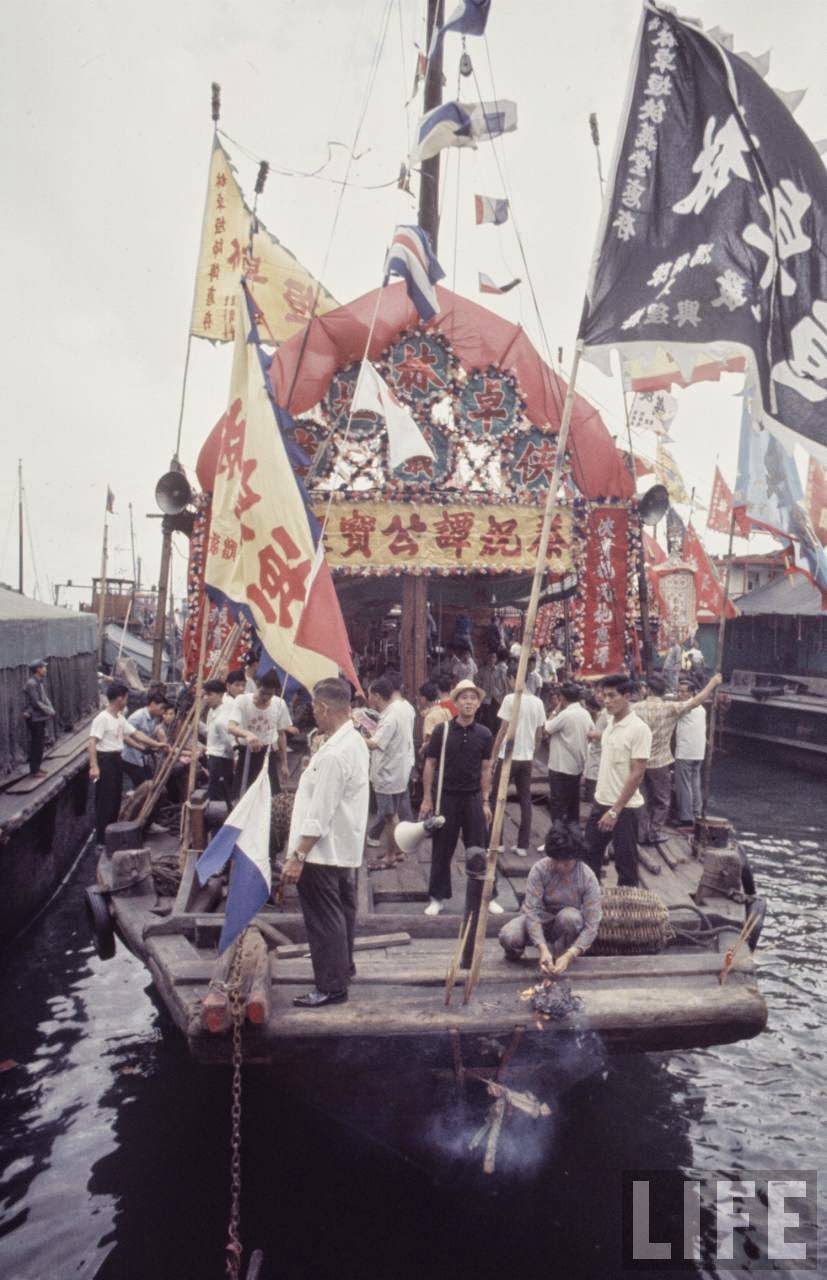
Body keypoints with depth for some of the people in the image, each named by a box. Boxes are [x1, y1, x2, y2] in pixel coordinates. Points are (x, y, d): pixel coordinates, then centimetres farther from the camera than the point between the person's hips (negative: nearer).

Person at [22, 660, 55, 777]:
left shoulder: (40, 682, 10)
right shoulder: (31, 683, -19)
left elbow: (45, 698, 13)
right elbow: (36, 703, -21)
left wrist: (51, 710, -2)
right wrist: (49, 711, -14)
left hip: (41, 717, 9)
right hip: (34, 718, -9)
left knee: (40, 743, 15)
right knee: (36, 744, -3)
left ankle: (37, 767, 25)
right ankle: (34, 770, 5)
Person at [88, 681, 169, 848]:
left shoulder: (120, 718, 11)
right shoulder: (102, 718, -17)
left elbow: (136, 734, 18)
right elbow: (92, 742, -22)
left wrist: (157, 744, 15)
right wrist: (94, 766, -30)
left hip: (117, 759, 9)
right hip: (105, 759, -9)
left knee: (115, 800, 15)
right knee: (105, 801, -4)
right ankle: (102, 840, 3)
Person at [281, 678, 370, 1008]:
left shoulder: (333, 754, -25)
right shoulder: (355, 741, 7)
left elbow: (320, 813, -26)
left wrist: (298, 856, -23)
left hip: (322, 850, -10)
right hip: (344, 845, 10)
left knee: (323, 918, 0)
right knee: (341, 910, 23)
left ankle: (331, 986, 10)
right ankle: (342, 966, 39)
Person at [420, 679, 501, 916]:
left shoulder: (484, 734, 1)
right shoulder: (442, 730, -5)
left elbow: (485, 769, 5)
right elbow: (430, 765, -1)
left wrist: (485, 802, 2)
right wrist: (427, 798, -4)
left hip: (473, 798, 1)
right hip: (447, 796, -1)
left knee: (479, 850, 6)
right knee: (442, 850, 8)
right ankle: (438, 897, 20)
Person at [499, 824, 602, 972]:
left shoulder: (588, 877, -22)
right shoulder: (540, 869, -23)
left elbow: (592, 925, -24)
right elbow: (532, 911, -27)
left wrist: (568, 956, -35)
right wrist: (543, 949, -40)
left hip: (566, 925, 0)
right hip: (540, 920, 0)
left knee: (570, 916, -36)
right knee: (508, 937, -31)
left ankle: (560, 953, -8)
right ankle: (515, 952, 6)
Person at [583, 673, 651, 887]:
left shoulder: (639, 729, -18)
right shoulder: (610, 723, 7)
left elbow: (637, 774, -20)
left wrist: (615, 810, -21)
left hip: (624, 808, -8)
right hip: (600, 802, 8)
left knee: (625, 862, 5)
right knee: (590, 854, 16)